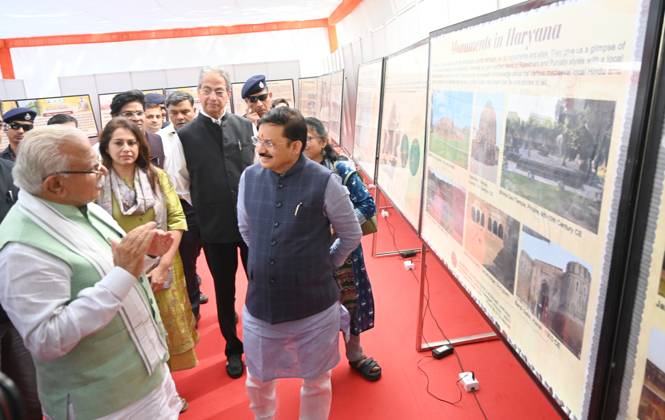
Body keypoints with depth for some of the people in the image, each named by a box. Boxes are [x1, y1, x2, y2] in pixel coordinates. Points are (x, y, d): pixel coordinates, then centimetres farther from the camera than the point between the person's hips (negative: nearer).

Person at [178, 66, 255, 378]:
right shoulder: (186, 135, -5)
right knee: (224, 291, 15)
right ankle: (233, 348, 36)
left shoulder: (245, 127, -1)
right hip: (215, 227, -1)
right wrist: (202, 212, -4)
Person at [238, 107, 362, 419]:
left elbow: (351, 236, -2)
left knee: (316, 381, 19)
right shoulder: (249, 177, -3)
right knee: (258, 379, 24)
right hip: (260, 305, 4)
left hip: (313, 308, -3)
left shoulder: (325, 183, -16)